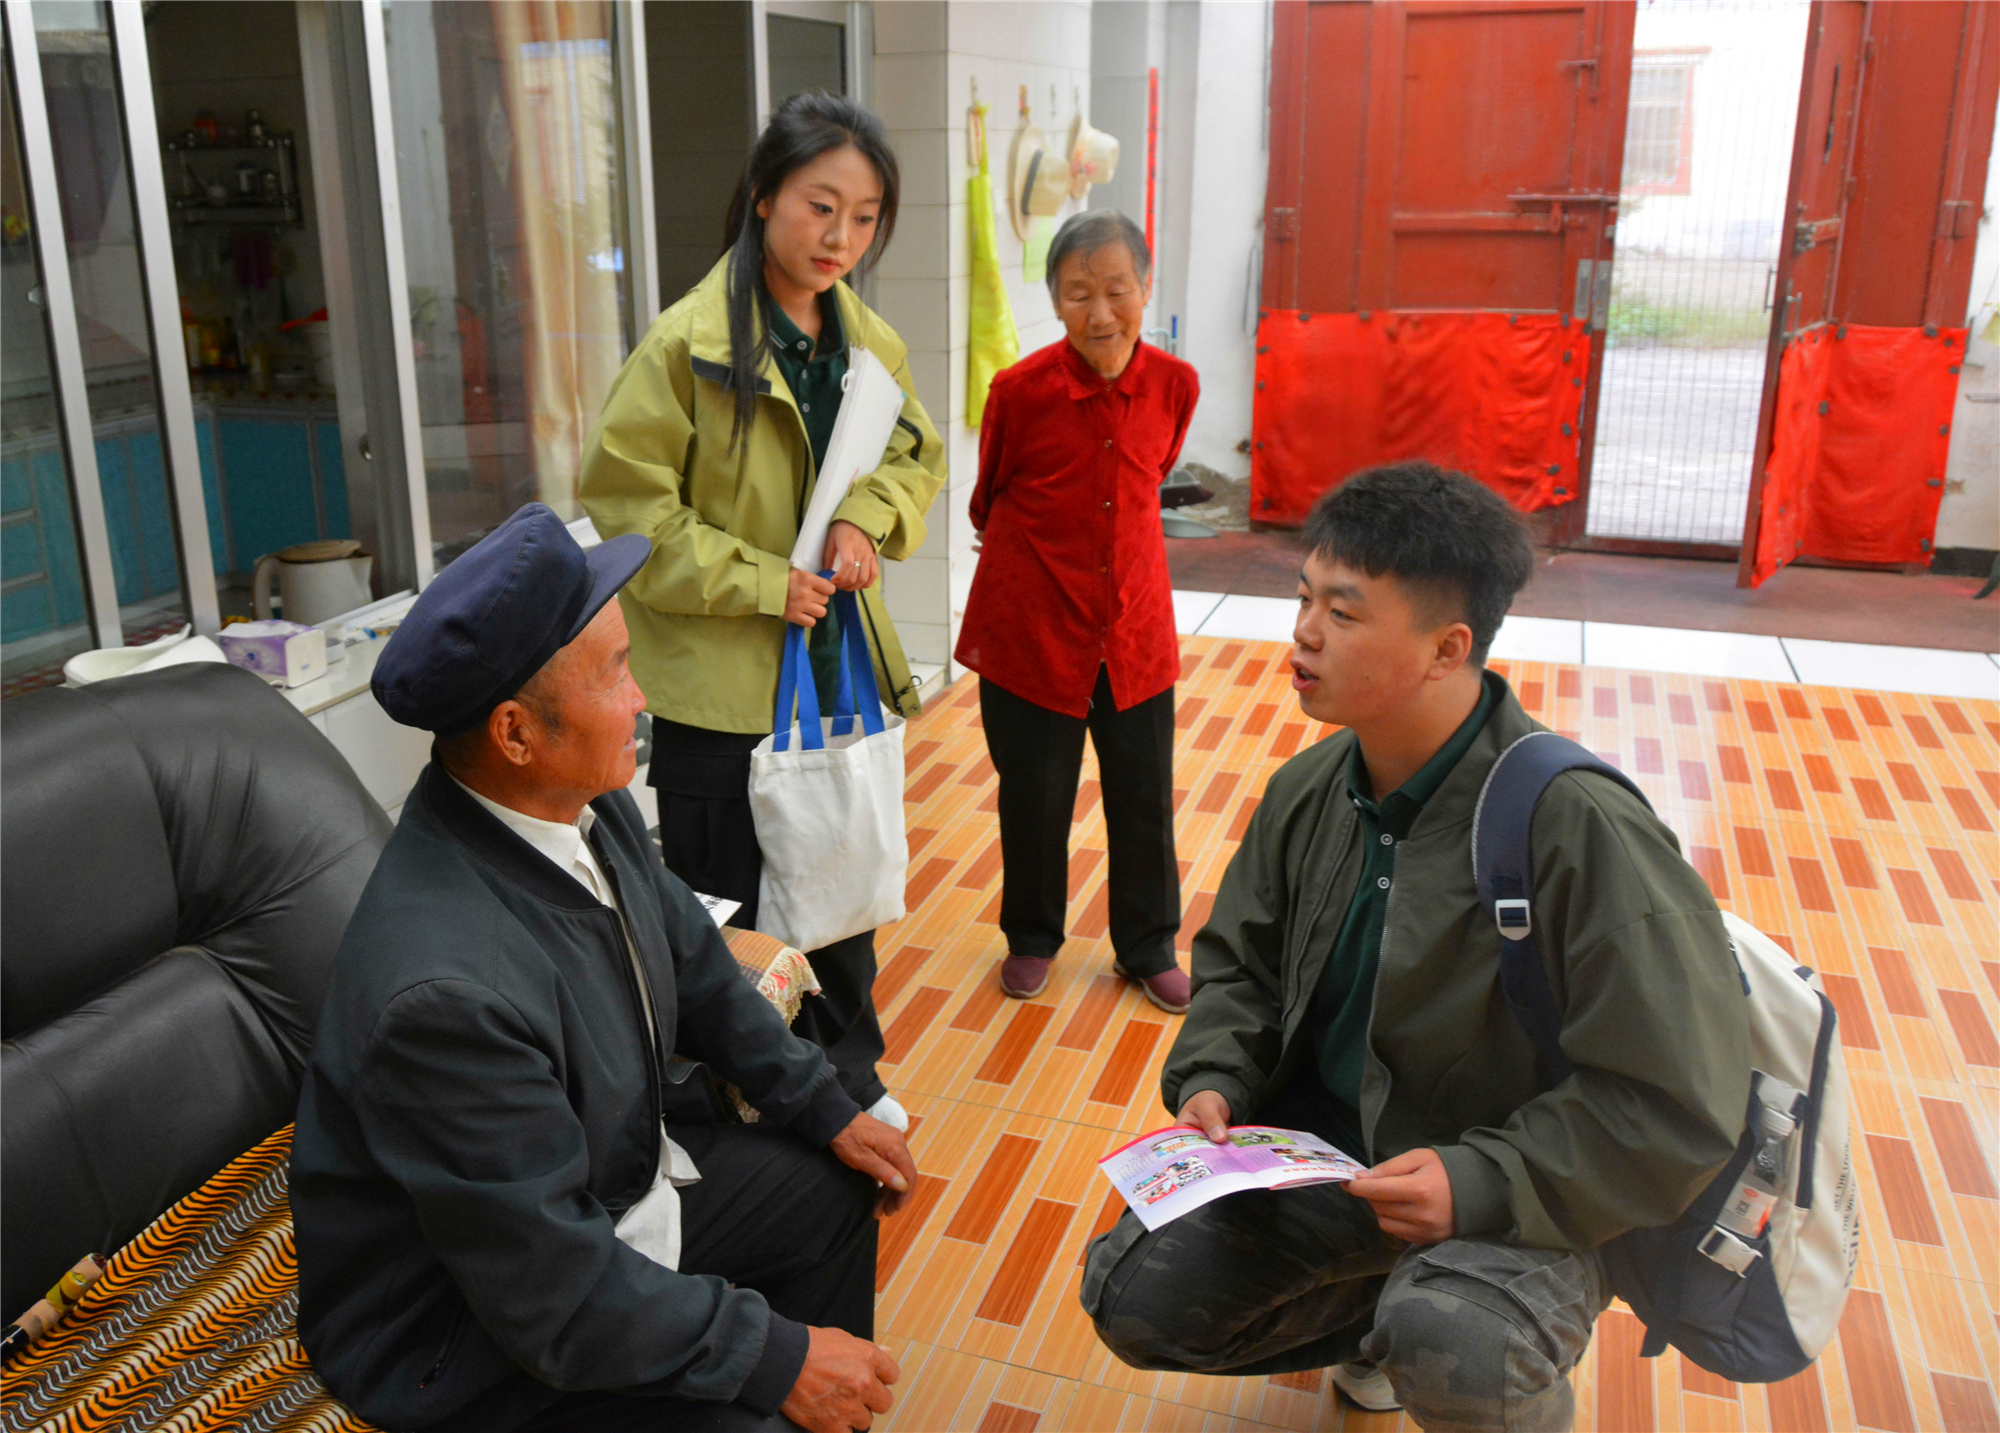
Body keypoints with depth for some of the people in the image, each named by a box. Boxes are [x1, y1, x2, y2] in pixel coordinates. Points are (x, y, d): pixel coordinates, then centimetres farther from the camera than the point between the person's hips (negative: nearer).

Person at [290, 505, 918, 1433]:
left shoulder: (587, 801, -11)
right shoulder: (444, 986, -36)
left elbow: (692, 966, 8)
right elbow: (555, 1291, -28)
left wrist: (825, 1110, 8)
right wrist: (774, 1358, -19)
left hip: (615, 1173, 8)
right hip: (472, 1336, -8)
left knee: (833, 1193, 13)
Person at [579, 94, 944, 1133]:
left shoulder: (868, 342, 3)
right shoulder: (689, 343, -16)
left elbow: (917, 454, 16)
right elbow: (623, 496, -15)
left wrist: (870, 514, -6)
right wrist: (757, 581, -19)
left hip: (840, 663, 6)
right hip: (724, 686, -6)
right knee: (726, 911, 8)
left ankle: (845, 1075, 43)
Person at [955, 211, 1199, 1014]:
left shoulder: (1174, 386, -7)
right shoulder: (1021, 389, -15)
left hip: (1134, 625, 2)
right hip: (1030, 629, -2)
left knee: (1145, 797, 12)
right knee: (1034, 798, 13)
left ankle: (1147, 948, 34)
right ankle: (1031, 938, 37)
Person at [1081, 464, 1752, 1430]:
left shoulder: (1580, 830, -24)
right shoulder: (1309, 791, -2)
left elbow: (1676, 1107, -20)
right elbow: (1238, 961, 14)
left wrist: (1484, 1184, -28)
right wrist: (1213, 1081, -5)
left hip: (1504, 1199, -6)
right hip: (1318, 1149, 6)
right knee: (1133, 1300, -4)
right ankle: (1383, 1312, 19)